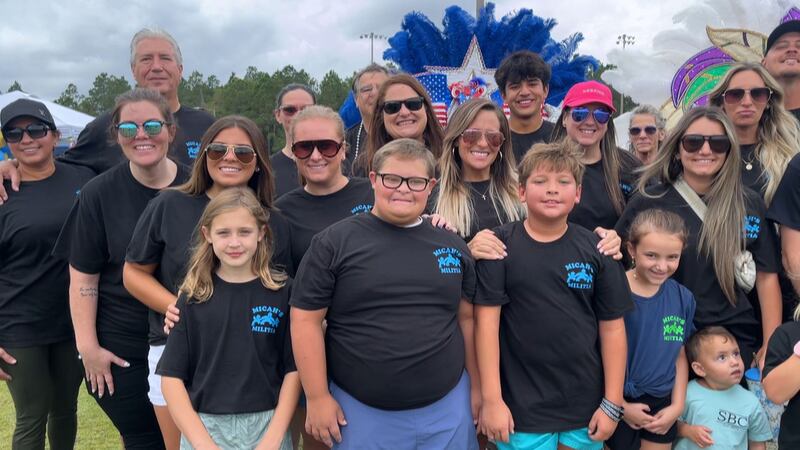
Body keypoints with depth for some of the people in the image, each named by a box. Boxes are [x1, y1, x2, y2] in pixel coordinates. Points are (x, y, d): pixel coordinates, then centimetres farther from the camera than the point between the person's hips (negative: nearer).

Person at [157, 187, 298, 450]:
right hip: (203, 427, 1)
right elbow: (172, 377, -2)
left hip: (266, 425, 0)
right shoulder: (192, 297, -3)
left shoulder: (282, 291, -5)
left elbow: (293, 369, -2)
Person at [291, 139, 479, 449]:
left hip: (447, 409, 3)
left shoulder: (453, 247, 5)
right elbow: (306, 321, -6)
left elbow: (467, 318, 11)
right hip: (361, 412, -3)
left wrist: (477, 388, 10)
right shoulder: (335, 242, -7)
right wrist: (318, 398, -8)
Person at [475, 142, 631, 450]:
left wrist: (612, 403, 0)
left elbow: (612, 328, 2)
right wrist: (491, 399, -11)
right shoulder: (500, 245, -7)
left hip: (585, 407, 2)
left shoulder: (596, 250, -1)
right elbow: (486, 322, -8)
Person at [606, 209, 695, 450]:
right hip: (620, 403, -4)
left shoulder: (683, 298, -2)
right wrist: (620, 406, -9)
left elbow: (679, 355, 8)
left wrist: (677, 405, 3)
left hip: (663, 404, 4)